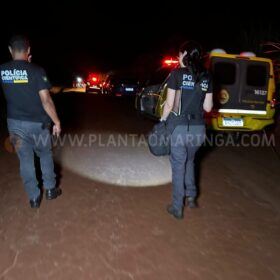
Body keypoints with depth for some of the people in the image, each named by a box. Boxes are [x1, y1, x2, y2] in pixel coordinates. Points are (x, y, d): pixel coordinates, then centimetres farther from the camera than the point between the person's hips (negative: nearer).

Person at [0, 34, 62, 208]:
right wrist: (56, 121, -8)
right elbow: (46, 100, -17)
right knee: (45, 155, 19)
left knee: (25, 160, 12)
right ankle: (50, 190, 27)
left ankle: (34, 198, 21)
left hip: (14, 123, 3)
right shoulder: (37, 70, -14)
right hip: (37, 123, -3)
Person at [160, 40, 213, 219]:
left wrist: (163, 120, 8)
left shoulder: (177, 74, -7)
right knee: (189, 161, 27)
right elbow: (208, 107, 6)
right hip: (198, 128, 4)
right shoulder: (206, 77, 5)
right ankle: (191, 196, 31)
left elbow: (169, 104, -8)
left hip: (179, 127, -4)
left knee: (178, 166, 9)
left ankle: (178, 208, 18)